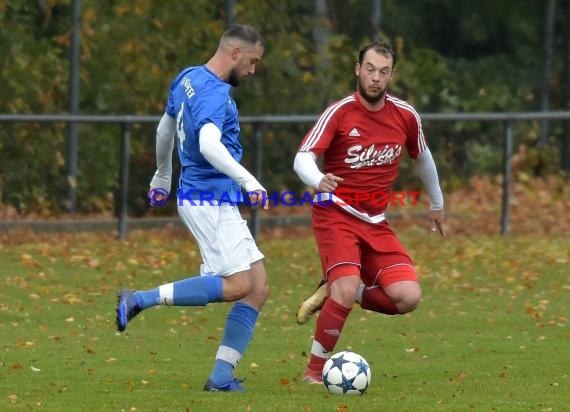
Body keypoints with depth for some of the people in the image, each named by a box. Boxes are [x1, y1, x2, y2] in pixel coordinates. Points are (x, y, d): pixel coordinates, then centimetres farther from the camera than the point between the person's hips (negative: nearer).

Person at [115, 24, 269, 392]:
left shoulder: (187, 79, 14)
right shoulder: (215, 94, -17)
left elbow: (166, 129, 28)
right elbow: (209, 145, -33)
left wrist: (162, 176, 41)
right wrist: (247, 180, -37)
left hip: (219, 203, 10)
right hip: (210, 200, -10)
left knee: (258, 287, 4)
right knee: (238, 285, -18)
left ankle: (222, 376, -2)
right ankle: (140, 300, -12)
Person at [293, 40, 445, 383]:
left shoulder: (406, 116, 3)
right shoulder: (340, 112, -11)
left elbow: (423, 158, 21)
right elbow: (303, 158, -19)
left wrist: (437, 204, 32)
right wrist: (318, 180, -41)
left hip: (376, 222, 5)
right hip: (336, 214, -5)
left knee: (408, 297, -13)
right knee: (347, 288, -27)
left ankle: (332, 294, 9)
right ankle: (315, 371, -10)